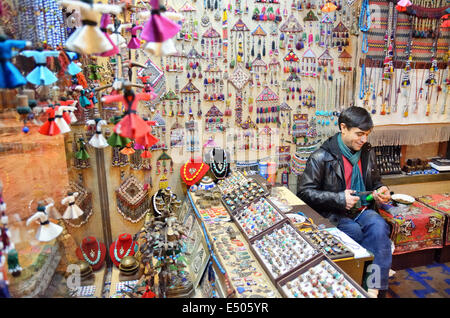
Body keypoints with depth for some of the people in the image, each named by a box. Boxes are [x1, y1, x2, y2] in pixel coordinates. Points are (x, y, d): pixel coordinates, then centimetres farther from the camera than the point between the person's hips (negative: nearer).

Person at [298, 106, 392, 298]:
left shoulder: (366, 153, 10)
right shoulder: (322, 157, -8)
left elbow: (375, 181, 26)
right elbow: (305, 192, -10)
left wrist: (381, 190, 0)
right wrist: (338, 199, -19)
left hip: (362, 209, 4)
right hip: (333, 214, -4)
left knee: (379, 227, -27)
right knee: (355, 231, -33)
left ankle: (374, 289, -24)